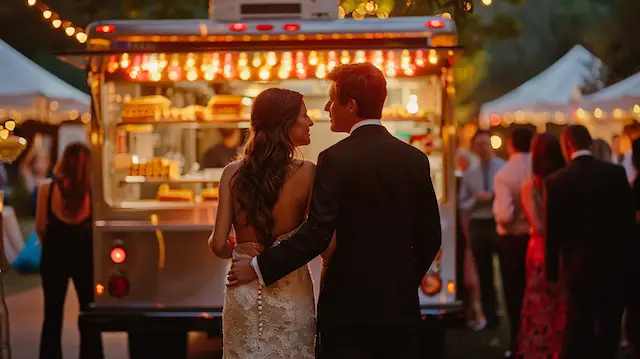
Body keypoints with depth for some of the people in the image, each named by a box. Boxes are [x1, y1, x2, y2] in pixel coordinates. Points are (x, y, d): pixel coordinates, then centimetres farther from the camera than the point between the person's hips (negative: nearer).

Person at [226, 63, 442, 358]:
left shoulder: (336, 159, -11)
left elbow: (316, 235, -17)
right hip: (400, 305, 4)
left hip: (349, 303, -4)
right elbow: (430, 237, 7)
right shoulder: (416, 159, 4)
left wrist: (258, 267, -10)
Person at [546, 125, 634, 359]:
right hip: (614, 263, 1)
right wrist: (629, 257, 10)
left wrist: (552, 272, 3)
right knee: (609, 328, 7)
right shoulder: (616, 173, -5)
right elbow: (629, 219, -1)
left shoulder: (556, 181, -8)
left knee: (578, 329, 7)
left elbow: (553, 231, -5)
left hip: (580, 266, 0)